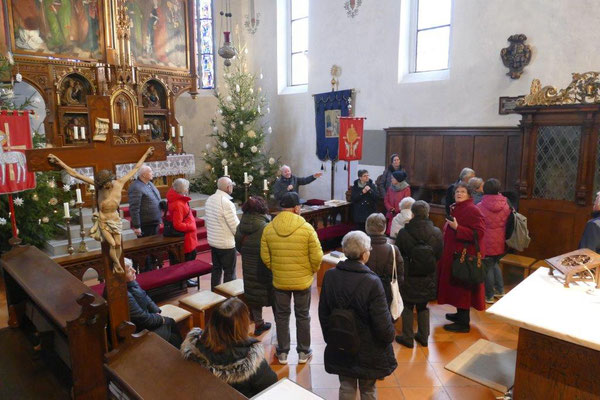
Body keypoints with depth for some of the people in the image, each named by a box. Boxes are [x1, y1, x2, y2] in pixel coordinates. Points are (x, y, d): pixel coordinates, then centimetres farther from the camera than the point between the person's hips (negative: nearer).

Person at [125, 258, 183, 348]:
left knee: (170, 322, 10)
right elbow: (143, 318, -25)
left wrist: (156, 312, 0)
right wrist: (160, 318, -9)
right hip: (137, 331, -8)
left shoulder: (131, 283, -6)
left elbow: (144, 296, 9)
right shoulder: (125, 296, -33)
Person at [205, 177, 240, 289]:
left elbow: (207, 220, 11)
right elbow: (236, 226, -19)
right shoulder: (227, 203, -22)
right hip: (226, 244, -8)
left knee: (216, 269, 19)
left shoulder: (209, 200, 2)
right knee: (229, 273, 5)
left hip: (212, 241, 8)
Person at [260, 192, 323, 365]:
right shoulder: (306, 228, -16)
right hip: (303, 280, -2)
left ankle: (282, 352, 29)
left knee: (281, 316, 17)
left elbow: (265, 257, -3)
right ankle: (303, 352, 29)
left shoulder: (269, 228, -8)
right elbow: (317, 257, -13)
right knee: (303, 316, 16)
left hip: (279, 281, 2)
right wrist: (312, 271, 6)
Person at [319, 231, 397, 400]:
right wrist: (389, 337, 4)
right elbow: (382, 322, -18)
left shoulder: (329, 276, -11)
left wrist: (330, 338, 14)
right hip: (368, 350, -3)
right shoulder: (372, 282, -26)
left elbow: (323, 313, 0)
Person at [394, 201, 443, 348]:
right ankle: (423, 337, 31)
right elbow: (439, 255, -3)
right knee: (423, 307, 21)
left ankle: (407, 338, 22)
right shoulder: (436, 233, -14)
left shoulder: (403, 233, -21)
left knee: (408, 307, 14)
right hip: (428, 278, 3)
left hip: (409, 277, -3)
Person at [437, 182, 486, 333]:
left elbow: (479, 233, -26)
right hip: (455, 252, 10)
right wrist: (449, 227, 7)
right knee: (457, 286, 18)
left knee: (463, 287, -2)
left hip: (466, 255, -10)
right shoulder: (455, 208, 12)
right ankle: (461, 314, 34)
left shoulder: (472, 210, -18)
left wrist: (457, 228, -26)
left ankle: (463, 323, 9)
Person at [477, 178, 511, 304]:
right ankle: (500, 290, 29)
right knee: (495, 264, 24)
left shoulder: (480, 207, -12)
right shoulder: (506, 205, -1)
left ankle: (489, 296, 15)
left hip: (486, 242, -4)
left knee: (488, 267, 6)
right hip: (500, 241, 4)